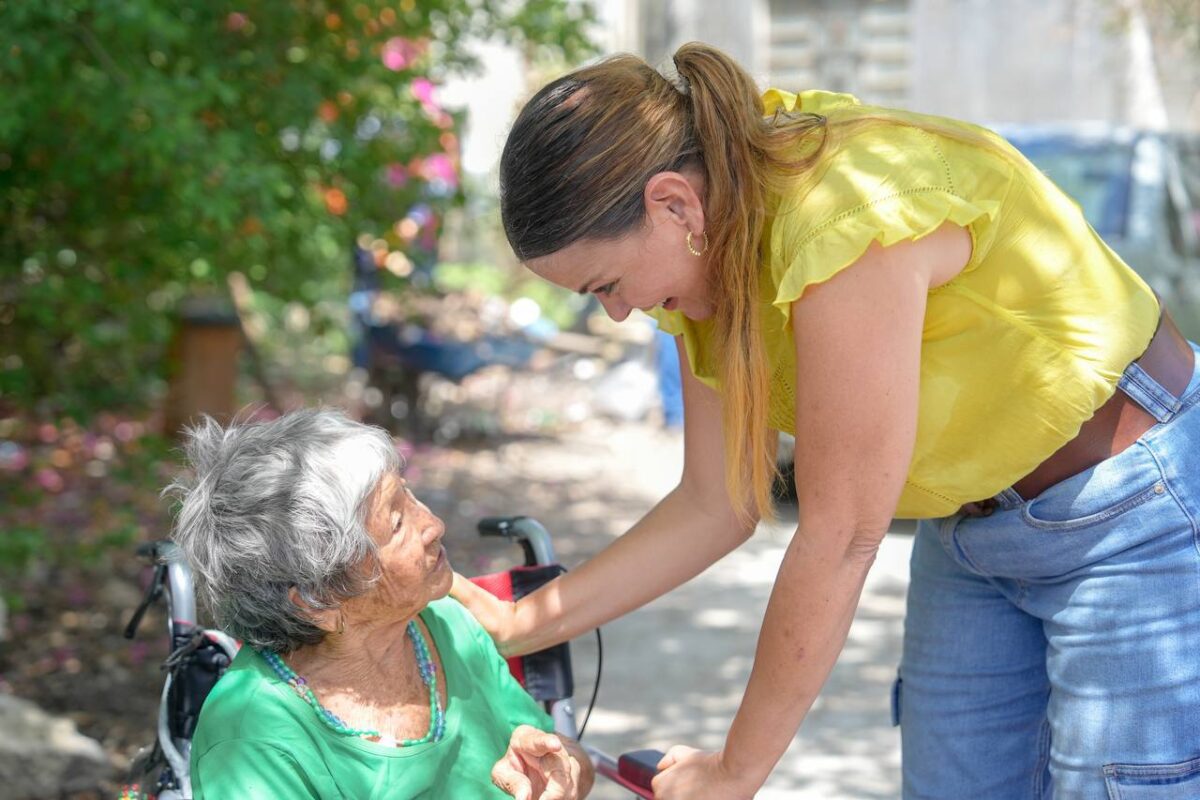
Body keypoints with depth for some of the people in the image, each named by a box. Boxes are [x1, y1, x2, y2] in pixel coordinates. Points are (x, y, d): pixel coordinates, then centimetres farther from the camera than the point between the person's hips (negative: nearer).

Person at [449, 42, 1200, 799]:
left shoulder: (845, 221, -32)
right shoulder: (706, 249, -6)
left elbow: (839, 538, -27)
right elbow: (715, 506, 1)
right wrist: (515, 626, -4)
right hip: (970, 532, 8)